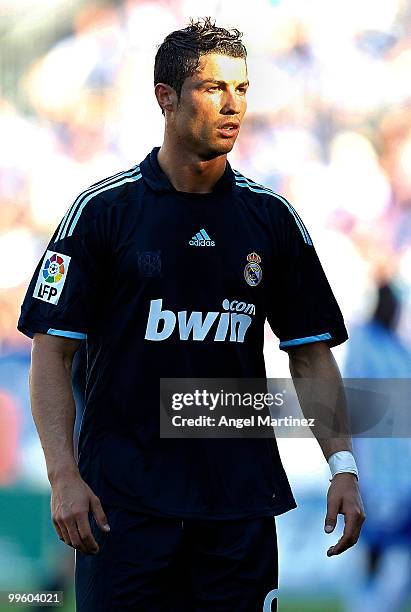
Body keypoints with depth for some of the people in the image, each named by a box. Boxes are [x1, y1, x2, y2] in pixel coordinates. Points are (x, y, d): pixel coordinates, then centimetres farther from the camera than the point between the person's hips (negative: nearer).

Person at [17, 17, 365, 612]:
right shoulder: (104, 208, -1)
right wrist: (64, 476, -13)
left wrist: (343, 465, 0)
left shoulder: (272, 216, 8)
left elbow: (311, 352, 11)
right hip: (123, 497, -3)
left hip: (240, 496, 3)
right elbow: (52, 350, -2)